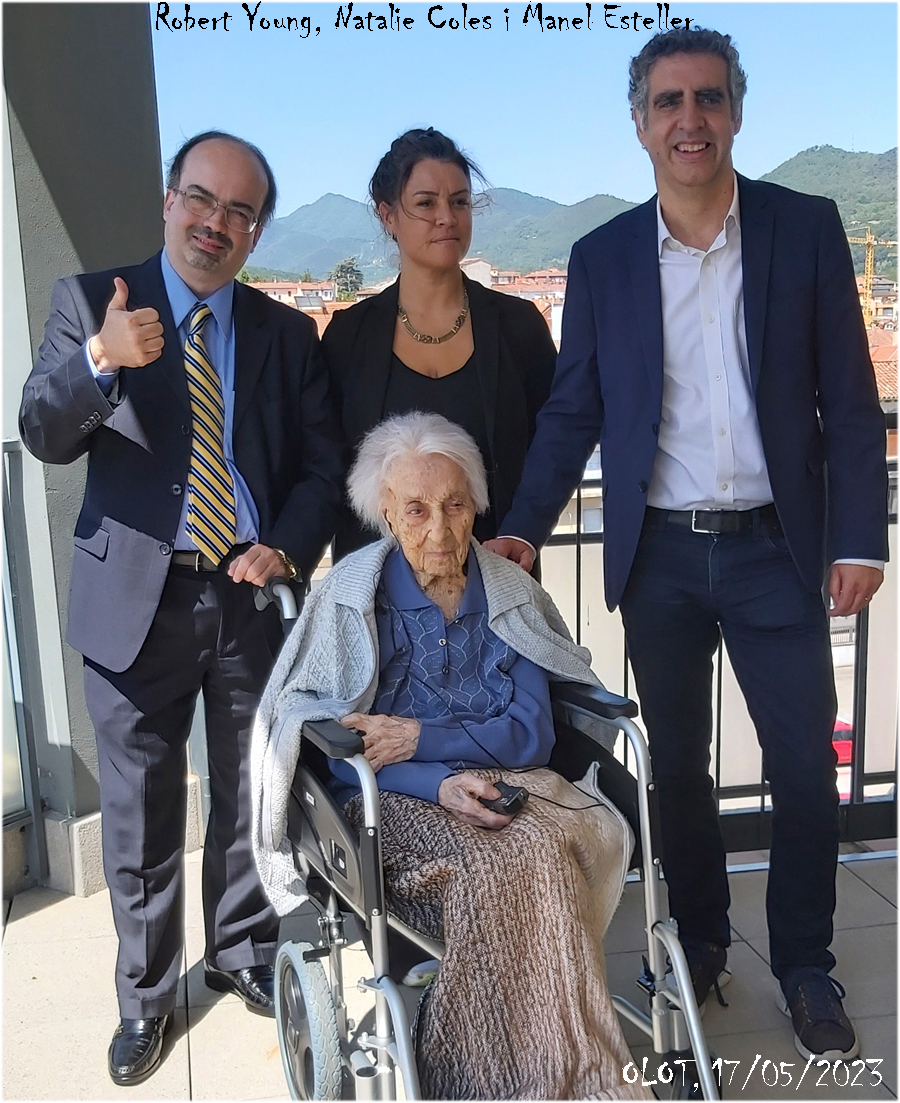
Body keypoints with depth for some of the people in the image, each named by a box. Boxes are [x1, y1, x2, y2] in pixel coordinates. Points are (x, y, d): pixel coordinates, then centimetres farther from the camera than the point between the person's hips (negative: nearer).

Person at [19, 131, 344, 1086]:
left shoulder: (286, 333, 7)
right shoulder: (92, 302, 1)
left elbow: (321, 463, 6)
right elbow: (44, 436, -10)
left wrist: (287, 549, -12)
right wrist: (98, 360, -30)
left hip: (254, 595, 2)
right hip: (136, 599, -2)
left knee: (252, 798, 15)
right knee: (141, 812, 10)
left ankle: (244, 956, 38)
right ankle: (144, 992, 31)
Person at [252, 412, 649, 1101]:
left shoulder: (512, 595, 8)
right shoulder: (351, 597, 1)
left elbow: (532, 732, 2)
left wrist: (421, 739, -14)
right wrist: (440, 784, -21)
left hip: (507, 782, 3)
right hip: (395, 801, -2)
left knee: (545, 855, -32)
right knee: (500, 864, -32)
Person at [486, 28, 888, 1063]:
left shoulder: (807, 228, 0)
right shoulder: (602, 259, 3)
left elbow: (849, 399, 0)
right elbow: (573, 412, 4)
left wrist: (858, 540, -5)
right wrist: (522, 529, -7)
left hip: (774, 549, -1)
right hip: (657, 557, 1)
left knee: (806, 770, 5)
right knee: (676, 765, 13)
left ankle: (805, 967, 27)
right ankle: (698, 938, 35)